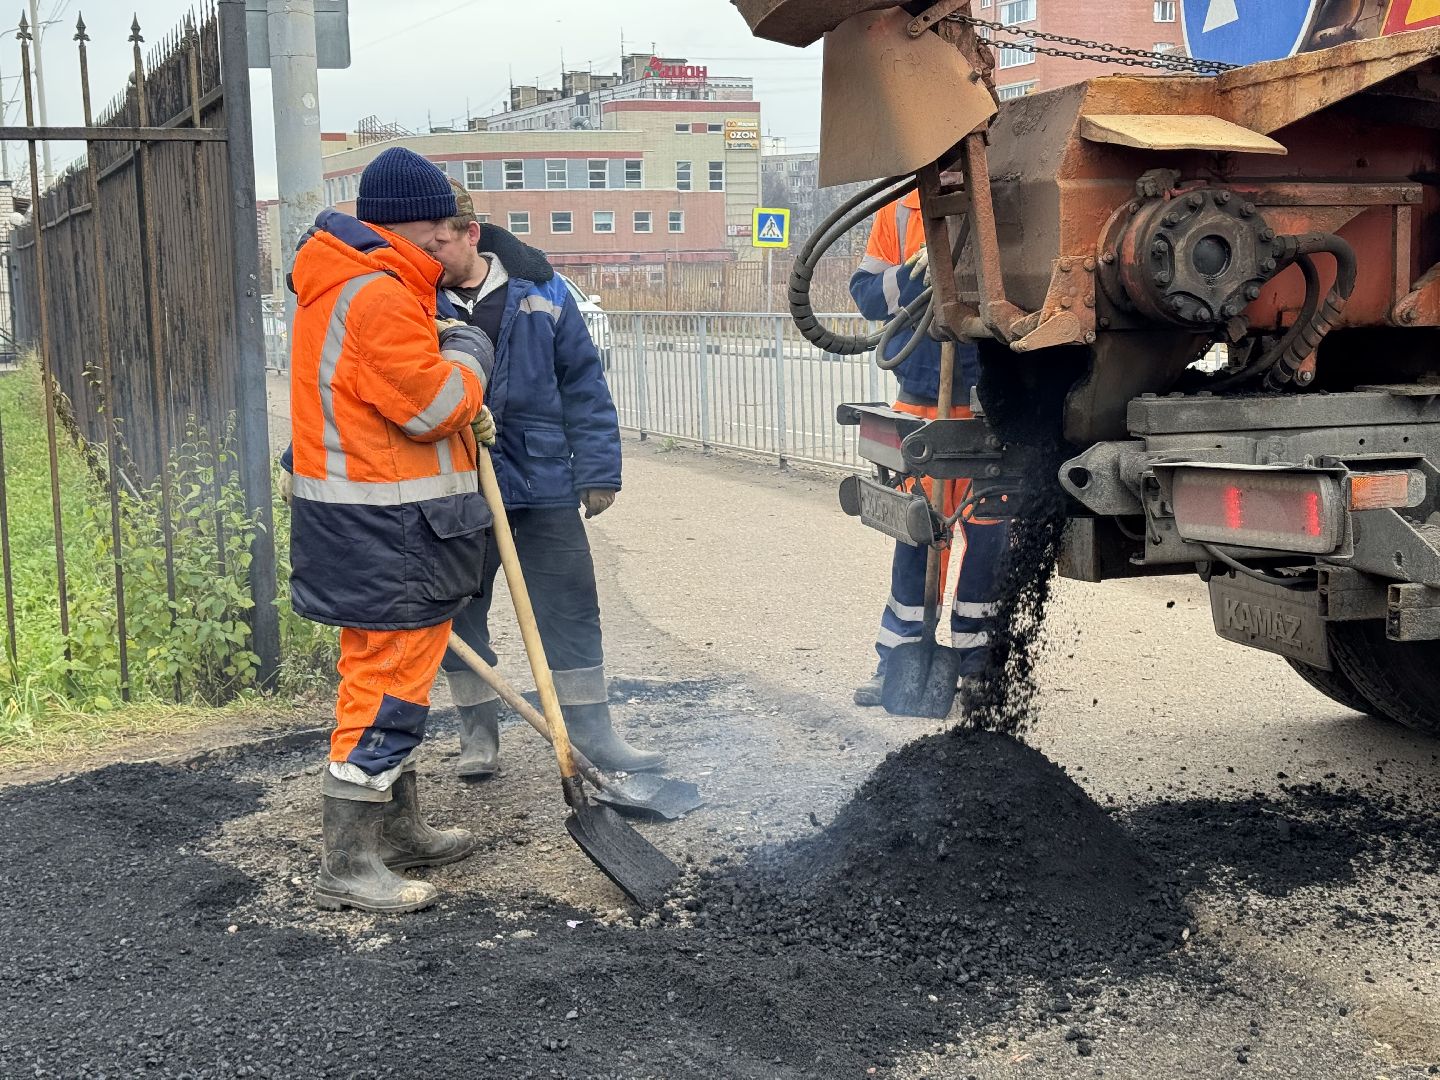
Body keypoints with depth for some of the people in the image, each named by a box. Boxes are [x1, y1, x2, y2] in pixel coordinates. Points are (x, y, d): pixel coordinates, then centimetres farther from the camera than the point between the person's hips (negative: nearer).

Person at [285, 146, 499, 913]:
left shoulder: (354, 283, 16)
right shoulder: (376, 295, -19)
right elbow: (430, 404, -21)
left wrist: (462, 413, 8)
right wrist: (469, 362, -2)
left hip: (378, 524, 11)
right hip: (385, 529, -11)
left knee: (392, 678, 20)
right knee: (387, 685, -6)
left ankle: (398, 829, 33)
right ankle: (347, 866, 1)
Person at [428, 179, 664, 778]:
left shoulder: (539, 292, -4)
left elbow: (583, 384, 1)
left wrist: (598, 471, -2)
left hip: (544, 482, 0)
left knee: (571, 607, 5)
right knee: (458, 613, 10)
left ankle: (592, 730, 17)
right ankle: (478, 733, 27)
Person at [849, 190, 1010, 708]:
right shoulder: (900, 210, 7)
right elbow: (865, 293, 5)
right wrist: (913, 274, -13)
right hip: (921, 399, 2)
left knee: (988, 533, 5)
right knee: (917, 532, 7)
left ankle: (978, 658, 20)